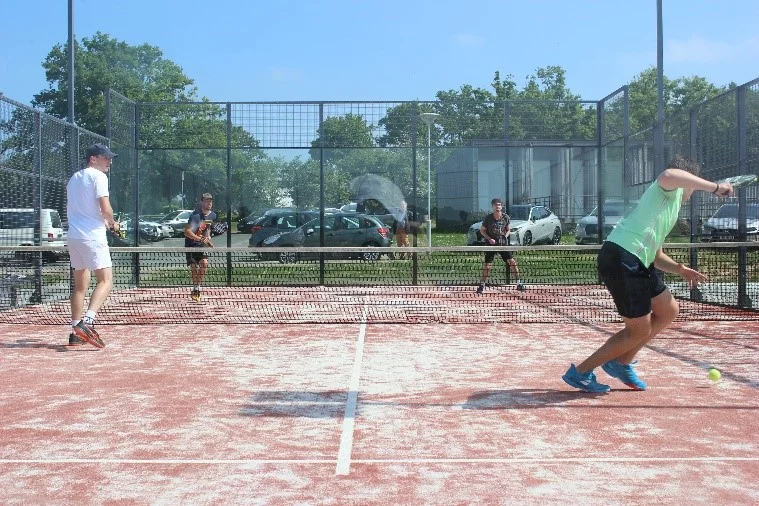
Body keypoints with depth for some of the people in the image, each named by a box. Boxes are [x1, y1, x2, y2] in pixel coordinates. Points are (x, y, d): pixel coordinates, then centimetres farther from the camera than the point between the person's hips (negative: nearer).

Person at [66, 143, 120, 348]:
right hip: (92, 236, -8)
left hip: (73, 236, 8)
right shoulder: (98, 176, -5)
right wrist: (113, 223, 4)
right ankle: (86, 322, -26)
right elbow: (105, 208, -15)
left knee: (80, 285, 13)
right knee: (106, 281, -9)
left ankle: (75, 332, 11)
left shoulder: (74, 178, 20)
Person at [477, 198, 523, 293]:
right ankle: (482, 285, 12)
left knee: (512, 262, -6)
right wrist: (489, 239, -12)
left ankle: (519, 283, 4)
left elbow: (508, 230, 11)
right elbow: (482, 230, 2)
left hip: (502, 243, 2)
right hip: (491, 244, -1)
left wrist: (505, 236, -9)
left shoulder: (506, 217, -4)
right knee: (487, 266, -4)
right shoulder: (488, 218, -9)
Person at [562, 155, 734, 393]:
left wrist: (680, 269, 15)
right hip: (621, 257, -10)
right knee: (640, 330, -2)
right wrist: (715, 187, -19)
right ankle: (580, 372, 9)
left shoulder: (670, 206, 31)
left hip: (637, 262, 10)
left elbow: (656, 256, 31)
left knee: (668, 310, 17)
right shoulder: (671, 187, 3)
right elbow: (669, 174, -26)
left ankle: (622, 363, 27)